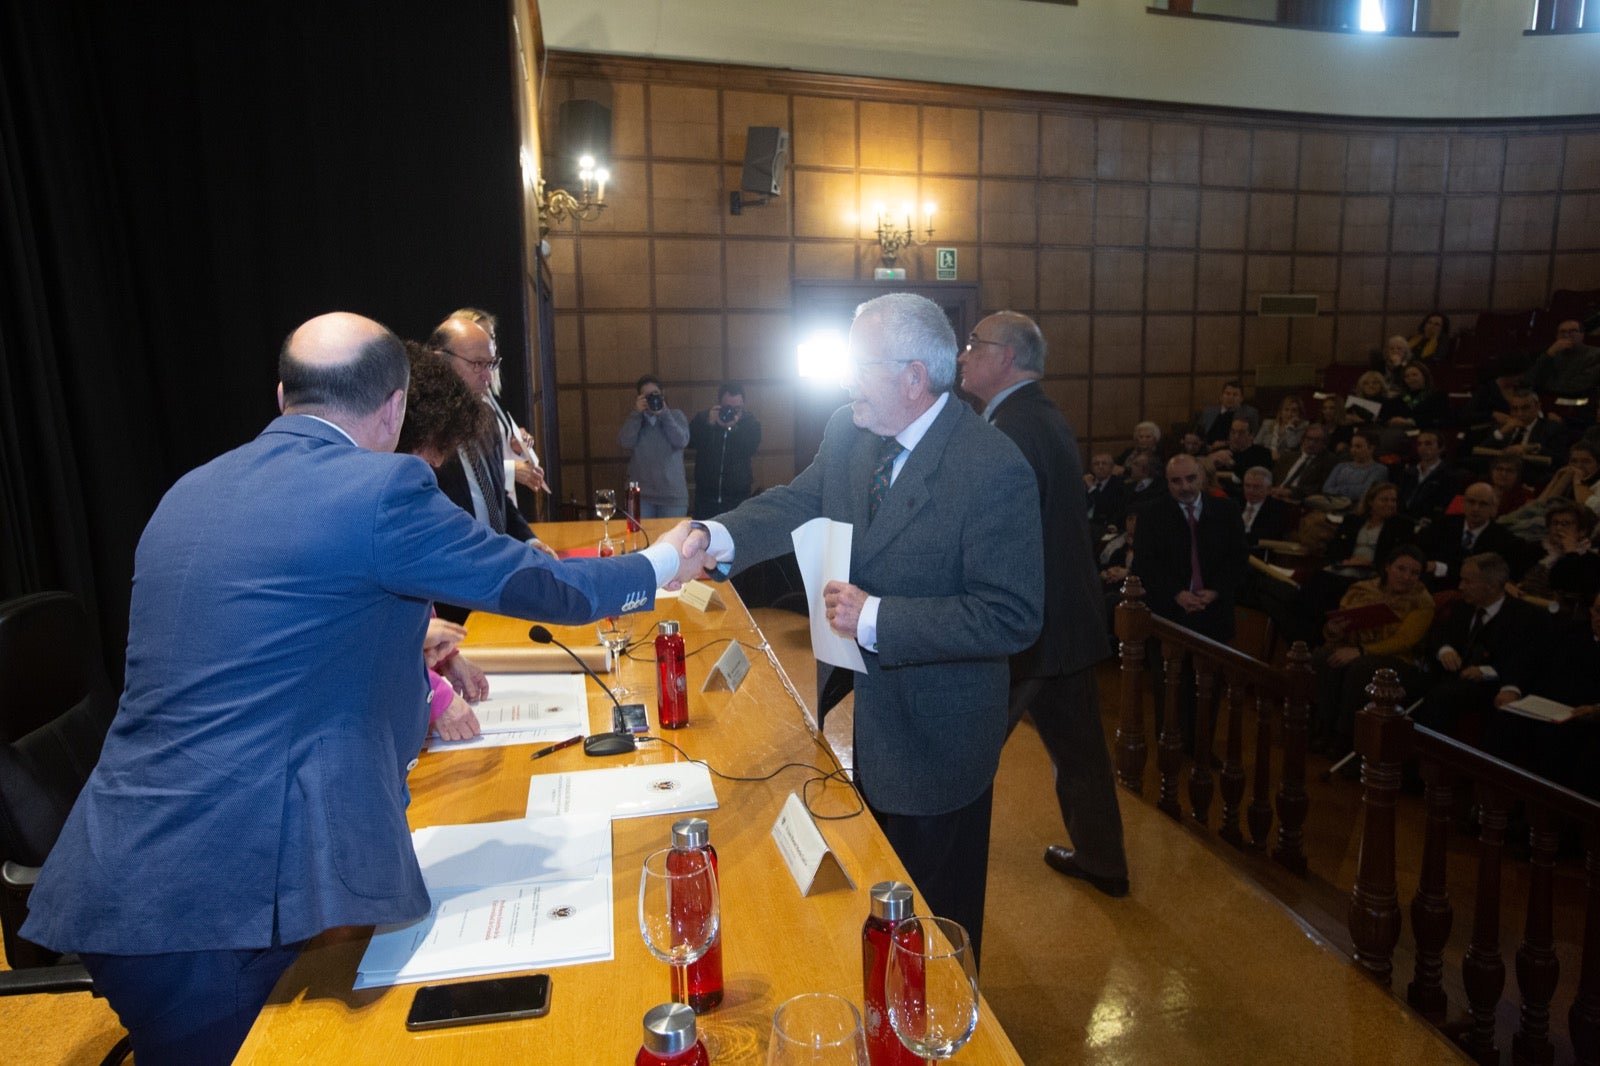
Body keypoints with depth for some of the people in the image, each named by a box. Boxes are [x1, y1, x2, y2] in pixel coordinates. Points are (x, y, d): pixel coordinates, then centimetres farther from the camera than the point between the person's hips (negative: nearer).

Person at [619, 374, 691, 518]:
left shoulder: (676, 415, 7)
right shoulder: (633, 418, 10)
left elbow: (682, 441, -10)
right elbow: (625, 443, -8)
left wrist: (664, 414, -12)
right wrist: (637, 413, -10)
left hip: (673, 494, -1)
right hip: (641, 494, 1)